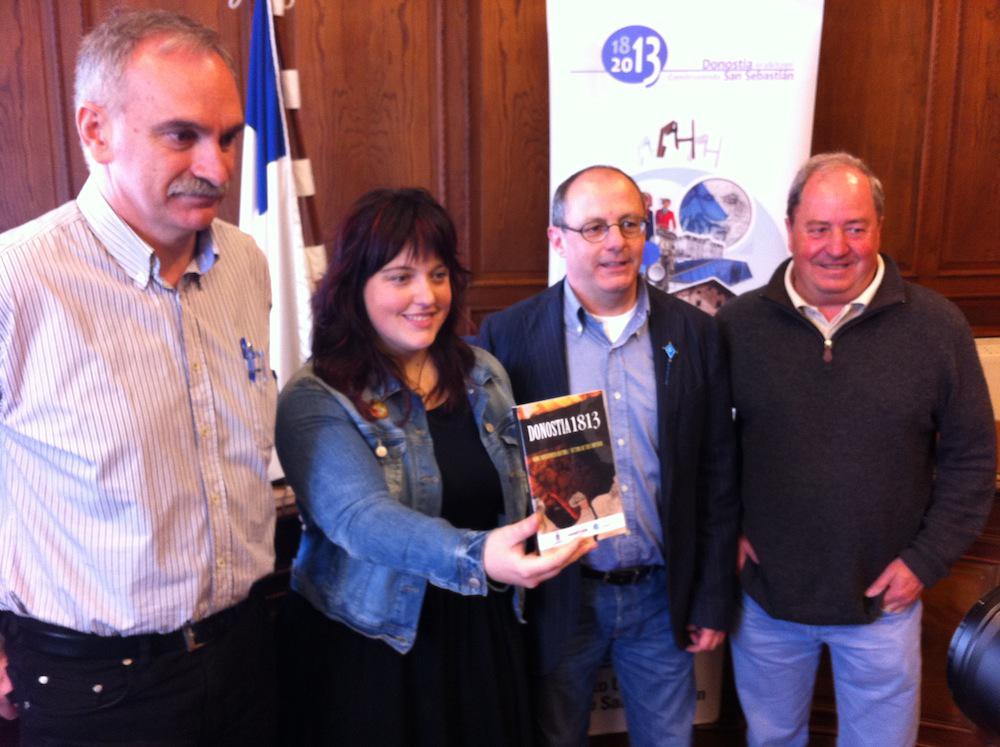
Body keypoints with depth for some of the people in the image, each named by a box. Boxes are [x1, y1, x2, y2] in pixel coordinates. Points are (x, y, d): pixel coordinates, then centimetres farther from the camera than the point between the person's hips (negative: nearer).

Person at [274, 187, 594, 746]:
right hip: (368, 653, -5)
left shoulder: (485, 375, 4)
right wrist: (475, 557, -43)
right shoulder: (313, 401, -14)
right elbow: (359, 517, -28)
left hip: (482, 639, 5)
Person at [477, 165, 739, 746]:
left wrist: (713, 600, 2)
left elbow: (718, 475, 1)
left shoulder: (697, 335, -3)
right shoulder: (509, 335, -9)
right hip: (555, 596, -1)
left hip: (663, 594, 2)